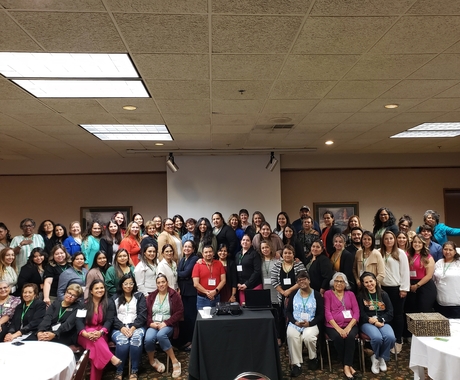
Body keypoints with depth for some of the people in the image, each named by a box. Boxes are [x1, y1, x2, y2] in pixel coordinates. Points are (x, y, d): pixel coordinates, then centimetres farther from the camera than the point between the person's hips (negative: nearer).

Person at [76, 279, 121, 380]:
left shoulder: (109, 302, 2)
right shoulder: (84, 304, 1)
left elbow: (109, 320, -6)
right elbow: (78, 321, -9)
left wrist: (101, 332, -27)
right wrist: (86, 334, -29)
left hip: (102, 334, 0)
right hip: (86, 335, 0)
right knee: (93, 339, -34)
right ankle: (112, 358, -43)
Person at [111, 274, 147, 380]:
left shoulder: (139, 296, 12)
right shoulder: (115, 298, 13)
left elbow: (142, 315, 2)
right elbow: (112, 316, 3)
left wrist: (133, 328, -13)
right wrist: (122, 327, -14)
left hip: (136, 326, 0)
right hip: (119, 327, 0)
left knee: (136, 339, -33)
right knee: (122, 341, -33)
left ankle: (134, 371, -18)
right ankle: (119, 371, -16)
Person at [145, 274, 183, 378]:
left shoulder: (174, 295, 1)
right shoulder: (151, 296, 12)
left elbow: (179, 313, -5)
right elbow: (146, 312, 9)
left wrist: (166, 323, -14)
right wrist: (151, 323, -11)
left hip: (168, 325, -3)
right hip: (153, 325, 3)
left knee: (161, 335, -36)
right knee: (148, 339, -29)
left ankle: (175, 362, -20)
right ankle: (152, 360, 2)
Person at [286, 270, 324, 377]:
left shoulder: (316, 295, 2)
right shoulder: (294, 294, 9)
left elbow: (321, 314, 0)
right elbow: (288, 311, 8)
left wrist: (310, 323, -16)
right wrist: (295, 321, -12)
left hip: (311, 324, -2)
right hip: (295, 324, 2)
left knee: (308, 336, -34)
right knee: (291, 335, -32)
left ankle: (313, 358, 0)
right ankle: (296, 364, -19)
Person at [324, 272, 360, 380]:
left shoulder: (350, 294, 14)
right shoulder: (328, 294, 6)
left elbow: (356, 312, 4)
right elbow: (327, 313, -3)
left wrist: (349, 327, -12)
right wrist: (338, 328, -16)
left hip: (350, 325, 2)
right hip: (333, 326, -1)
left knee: (350, 336, -30)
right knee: (338, 338, -31)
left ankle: (346, 366, -20)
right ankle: (349, 366, -14)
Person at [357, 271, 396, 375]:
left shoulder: (383, 294, 13)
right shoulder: (361, 295, 7)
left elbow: (390, 312, 6)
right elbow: (361, 314, -1)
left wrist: (380, 320, -11)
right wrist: (372, 321, -16)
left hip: (383, 322, 2)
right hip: (367, 323, -2)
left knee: (390, 337, -29)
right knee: (377, 338, -32)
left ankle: (382, 357, -1)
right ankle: (375, 357, 1)